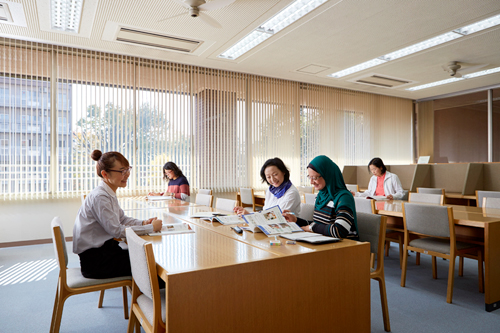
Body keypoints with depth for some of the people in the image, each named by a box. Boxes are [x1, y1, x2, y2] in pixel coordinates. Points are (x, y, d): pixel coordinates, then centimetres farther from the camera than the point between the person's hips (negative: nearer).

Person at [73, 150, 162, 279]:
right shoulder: (99, 197, -22)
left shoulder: (109, 194, 7)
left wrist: (143, 223, -3)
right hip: (94, 261, -9)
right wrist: (151, 228, -19)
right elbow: (117, 231, -22)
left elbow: (122, 219, 15)